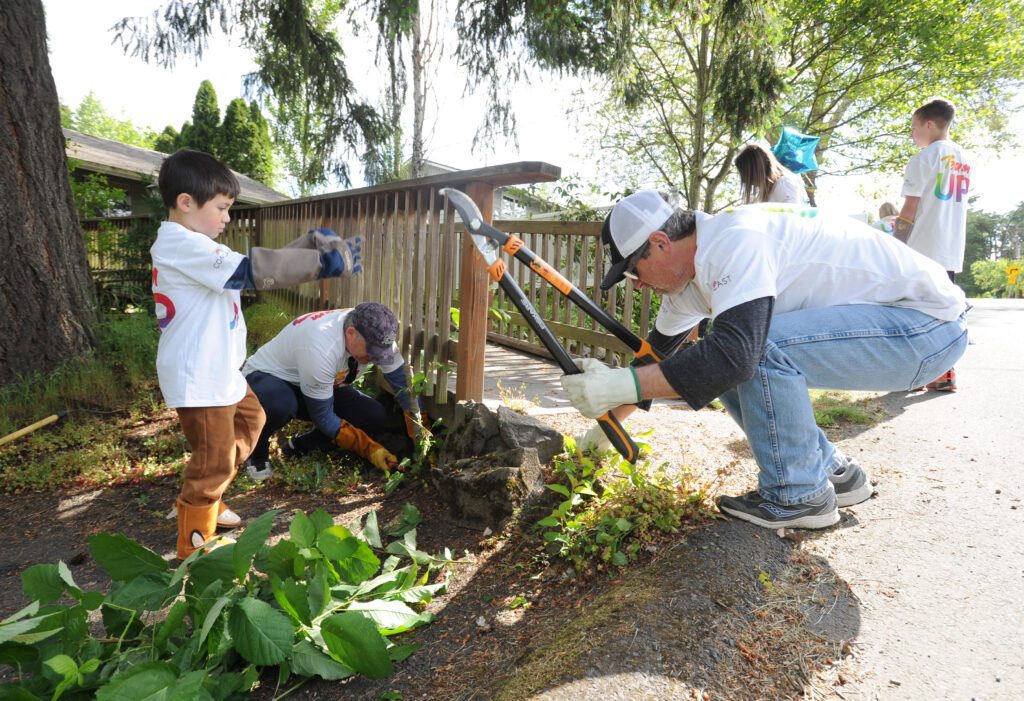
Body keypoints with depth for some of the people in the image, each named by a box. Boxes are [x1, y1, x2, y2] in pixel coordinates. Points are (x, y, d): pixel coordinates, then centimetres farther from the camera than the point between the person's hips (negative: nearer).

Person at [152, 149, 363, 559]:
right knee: (214, 460, 1)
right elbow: (254, 270, -25)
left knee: (249, 421, 27)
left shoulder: (189, 245, 12)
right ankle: (194, 546, 20)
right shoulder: (183, 245, -20)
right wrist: (322, 262, -20)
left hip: (219, 372, 11)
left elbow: (249, 269, 10)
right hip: (198, 380, -11)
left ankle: (205, 503, 40)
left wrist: (314, 244, 2)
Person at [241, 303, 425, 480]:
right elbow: (322, 416, -28)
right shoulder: (321, 349, -39)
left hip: (322, 387, 6)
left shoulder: (374, 335, -21)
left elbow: (403, 384, -13)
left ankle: (301, 445, 2)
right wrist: (370, 449, -27)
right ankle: (257, 451, -7)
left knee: (375, 417, -15)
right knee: (279, 404, -41)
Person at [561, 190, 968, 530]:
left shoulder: (733, 241, -27)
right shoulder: (691, 271, 3)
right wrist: (607, 422, 16)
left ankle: (799, 495, -8)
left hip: (932, 322, -9)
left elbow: (737, 352, -39)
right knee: (720, 367, 3)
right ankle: (832, 472, 14)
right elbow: (660, 349, 13)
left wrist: (620, 385, -37)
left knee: (759, 349, -30)